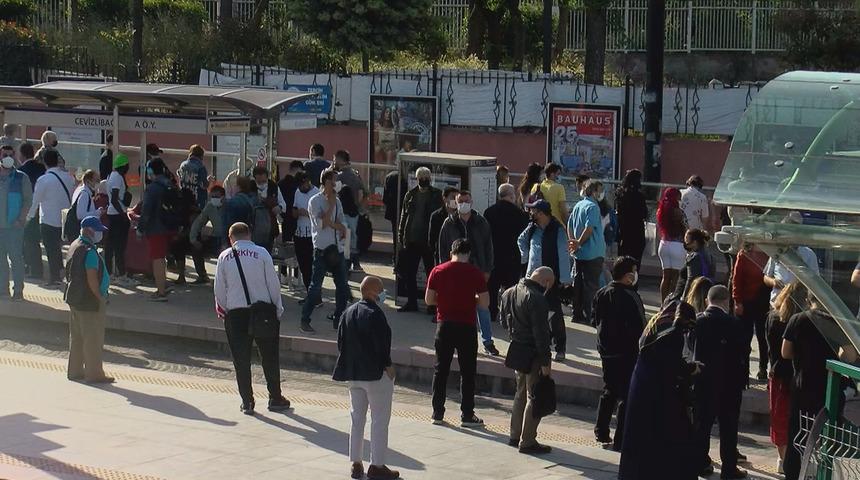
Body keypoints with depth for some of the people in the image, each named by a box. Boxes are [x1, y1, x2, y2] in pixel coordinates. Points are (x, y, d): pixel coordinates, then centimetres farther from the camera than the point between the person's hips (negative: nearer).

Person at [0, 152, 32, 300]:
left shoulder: (21, 178, 0)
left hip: (14, 226, -4)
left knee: (16, 257, -5)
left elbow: (28, 199, -3)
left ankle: (18, 290, -1)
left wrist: (21, 218, -11)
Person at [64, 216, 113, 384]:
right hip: (89, 301, -10)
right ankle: (94, 374, 6)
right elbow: (92, 279, -24)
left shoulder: (74, 246, 9)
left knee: (76, 337, 16)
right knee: (93, 339, 0)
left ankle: (75, 371, 23)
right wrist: (100, 298, -13)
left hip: (75, 299, 10)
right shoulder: (89, 251, -21)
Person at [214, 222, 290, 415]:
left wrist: (222, 309, 19)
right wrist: (278, 308, 7)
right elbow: (273, 283, -3)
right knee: (269, 356, 11)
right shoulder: (261, 253, -3)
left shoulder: (224, 257, 0)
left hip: (235, 313, 1)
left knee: (241, 359, 8)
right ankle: (275, 399, 16)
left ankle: (247, 402, 9)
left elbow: (219, 288, 4)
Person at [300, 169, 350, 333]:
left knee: (343, 286, 7)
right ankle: (305, 320, 4)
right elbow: (321, 223, -17)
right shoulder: (315, 201, -7)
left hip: (336, 249, 6)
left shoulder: (337, 201, 12)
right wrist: (331, 205, -13)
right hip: (322, 250, -6)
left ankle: (338, 319, 18)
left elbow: (342, 226, 12)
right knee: (315, 287, -5)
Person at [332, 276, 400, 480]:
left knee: (357, 419, 14)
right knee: (380, 421, 2)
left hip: (353, 375, 8)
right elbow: (381, 343, -20)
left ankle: (356, 464, 17)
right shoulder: (375, 314, -18)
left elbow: (341, 342, 11)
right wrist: (388, 366, -8)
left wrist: (350, 365, 16)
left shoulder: (348, 313, 8)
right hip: (376, 374, -8)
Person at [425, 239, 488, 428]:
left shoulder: (438, 271, -1)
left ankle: (438, 413, 15)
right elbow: (485, 303, -9)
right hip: (466, 327, -2)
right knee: (467, 371, 7)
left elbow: (429, 299, 1)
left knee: (441, 369, 12)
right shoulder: (475, 273, -8)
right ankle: (467, 415, 9)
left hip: (444, 325, 2)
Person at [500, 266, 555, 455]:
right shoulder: (537, 299, -22)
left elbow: (505, 320, 14)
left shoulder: (508, 293, 5)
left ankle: (515, 436, 27)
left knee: (521, 393, 21)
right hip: (533, 354, -8)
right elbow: (541, 333, -22)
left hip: (516, 351, 8)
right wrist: (545, 361, -18)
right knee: (534, 397, 1)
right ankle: (527, 442, 3)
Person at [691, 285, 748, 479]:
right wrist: (742, 379, -1)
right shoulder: (733, 323, -14)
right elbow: (740, 354, -10)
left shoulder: (696, 321, -5)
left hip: (702, 381, 3)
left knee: (702, 423, 12)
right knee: (728, 427, 5)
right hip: (729, 383, -3)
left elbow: (691, 349, 2)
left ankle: (701, 464, 17)